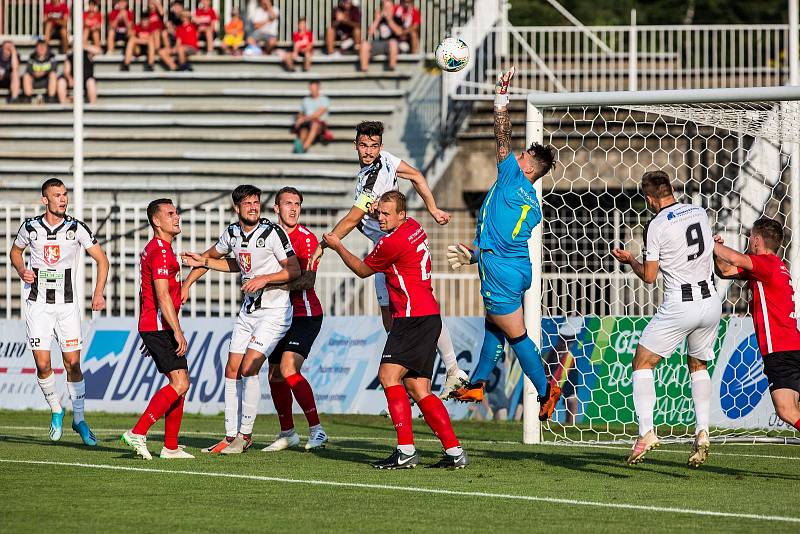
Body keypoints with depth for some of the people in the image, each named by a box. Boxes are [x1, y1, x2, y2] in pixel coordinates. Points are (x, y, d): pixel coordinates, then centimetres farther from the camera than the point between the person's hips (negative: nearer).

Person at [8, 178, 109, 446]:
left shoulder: (77, 229, -3)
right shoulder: (30, 227, 0)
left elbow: (102, 260, 2)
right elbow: (15, 251, 19)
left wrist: (98, 293, -10)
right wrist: (22, 271, -2)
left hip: (67, 305, 0)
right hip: (38, 305, 0)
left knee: (73, 364, -3)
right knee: (43, 364, -7)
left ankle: (78, 419, 11)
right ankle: (56, 410, 16)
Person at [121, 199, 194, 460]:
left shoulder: (153, 249, 20)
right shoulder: (160, 251, -13)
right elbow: (163, 296, -20)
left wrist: (148, 336, 27)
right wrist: (177, 332, -22)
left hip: (153, 328, 11)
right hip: (160, 327, -11)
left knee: (180, 384, 11)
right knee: (180, 384, -14)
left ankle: (171, 448, 11)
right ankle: (138, 432, -17)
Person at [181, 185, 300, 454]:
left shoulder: (272, 232, -14)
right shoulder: (233, 233, 5)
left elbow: (294, 270, -11)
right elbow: (213, 256, 25)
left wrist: (265, 279, -21)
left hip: (274, 310, -7)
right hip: (248, 310, 7)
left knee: (248, 368, -16)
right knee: (232, 371, 4)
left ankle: (245, 434, -5)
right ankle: (231, 436, 11)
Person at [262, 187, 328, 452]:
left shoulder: (306, 238, -12)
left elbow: (308, 280, -23)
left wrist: (278, 285, -35)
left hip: (305, 315, -7)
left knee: (288, 369, -21)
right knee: (275, 376, 9)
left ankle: (316, 429, -16)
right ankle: (287, 433, 24)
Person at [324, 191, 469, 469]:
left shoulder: (392, 242, -14)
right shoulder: (414, 227, 12)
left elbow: (362, 270, 4)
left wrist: (337, 246, 15)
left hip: (414, 318, -10)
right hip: (429, 316, 10)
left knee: (389, 375, -16)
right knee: (417, 390, 6)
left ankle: (406, 450, -23)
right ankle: (454, 451, 1)